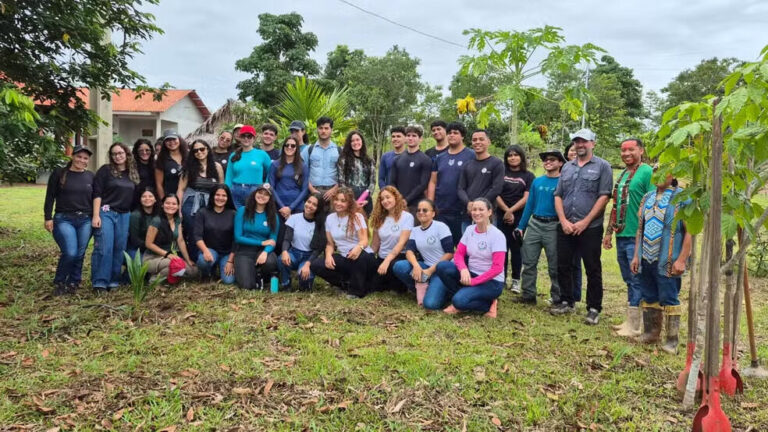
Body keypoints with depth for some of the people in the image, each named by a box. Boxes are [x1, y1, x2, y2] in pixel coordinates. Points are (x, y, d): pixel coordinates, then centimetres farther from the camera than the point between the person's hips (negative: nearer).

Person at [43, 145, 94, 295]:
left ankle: (73, 283, 21)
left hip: (85, 221, 4)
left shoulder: (90, 176, 10)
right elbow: (50, 197, 0)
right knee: (70, 253, -15)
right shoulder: (59, 173, 0)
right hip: (63, 219, -4)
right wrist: (48, 218, -5)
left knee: (80, 254, 4)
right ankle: (59, 283, 7)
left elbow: (94, 198, 15)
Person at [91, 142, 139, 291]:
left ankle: (113, 281, 14)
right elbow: (97, 193, -6)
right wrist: (96, 215, -14)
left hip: (125, 216, 5)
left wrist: (132, 215, 13)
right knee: (104, 248, -10)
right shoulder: (105, 170, -1)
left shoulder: (133, 173, 13)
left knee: (120, 249, 5)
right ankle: (100, 282, -6)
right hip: (105, 213, -5)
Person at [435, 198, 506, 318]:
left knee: (459, 300, -28)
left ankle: (489, 304, -2)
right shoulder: (469, 229, 2)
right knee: (442, 266, -17)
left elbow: (497, 268, -20)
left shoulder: (497, 235, -15)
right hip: (471, 274, 6)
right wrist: (463, 269, -21)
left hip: (492, 282, -6)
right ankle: (462, 296, -2)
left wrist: (473, 281, -21)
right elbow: (458, 254, 1)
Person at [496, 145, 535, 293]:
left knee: (516, 248, 2)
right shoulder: (501, 173, 8)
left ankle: (516, 280, 9)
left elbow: (526, 198, -4)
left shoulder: (528, 176, 5)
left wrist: (511, 211, -12)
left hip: (519, 217, -1)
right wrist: (506, 211, -10)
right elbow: (496, 194, 1)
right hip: (502, 216, 1)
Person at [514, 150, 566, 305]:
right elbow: (529, 205, 12)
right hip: (534, 224, 4)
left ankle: (557, 298, 13)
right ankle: (528, 295, 15)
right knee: (528, 263, 6)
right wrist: (521, 227, 9)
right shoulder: (537, 182, 10)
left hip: (553, 227, -4)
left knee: (554, 266, 3)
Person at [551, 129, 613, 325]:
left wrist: (584, 222, -13)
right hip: (565, 228, 5)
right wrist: (564, 221, -4)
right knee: (563, 266, 10)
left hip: (590, 228, -5)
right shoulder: (567, 167, 14)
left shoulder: (602, 166, -1)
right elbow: (558, 196, 11)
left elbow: (604, 197, -8)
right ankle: (566, 302, 24)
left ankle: (594, 309, 10)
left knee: (593, 270, 1)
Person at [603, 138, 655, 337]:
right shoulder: (622, 175, 15)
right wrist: (609, 232, 18)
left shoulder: (647, 172, -10)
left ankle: (633, 326, 6)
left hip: (637, 237, -8)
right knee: (629, 281, 14)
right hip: (621, 236, 8)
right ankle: (629, 321, 23)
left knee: (636, 281, -1)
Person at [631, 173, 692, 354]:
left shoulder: (681, 198, -7)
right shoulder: (647, 198, 13)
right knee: (649, 298, 15)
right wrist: (636, 256, 12)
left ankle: (672, 340, 9)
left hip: (667, 262, -6)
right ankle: (650, 332, 29)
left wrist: (681, 259, -16)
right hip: (646, 259, 6)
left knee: (669, 300, -1)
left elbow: (689, 231, -11)